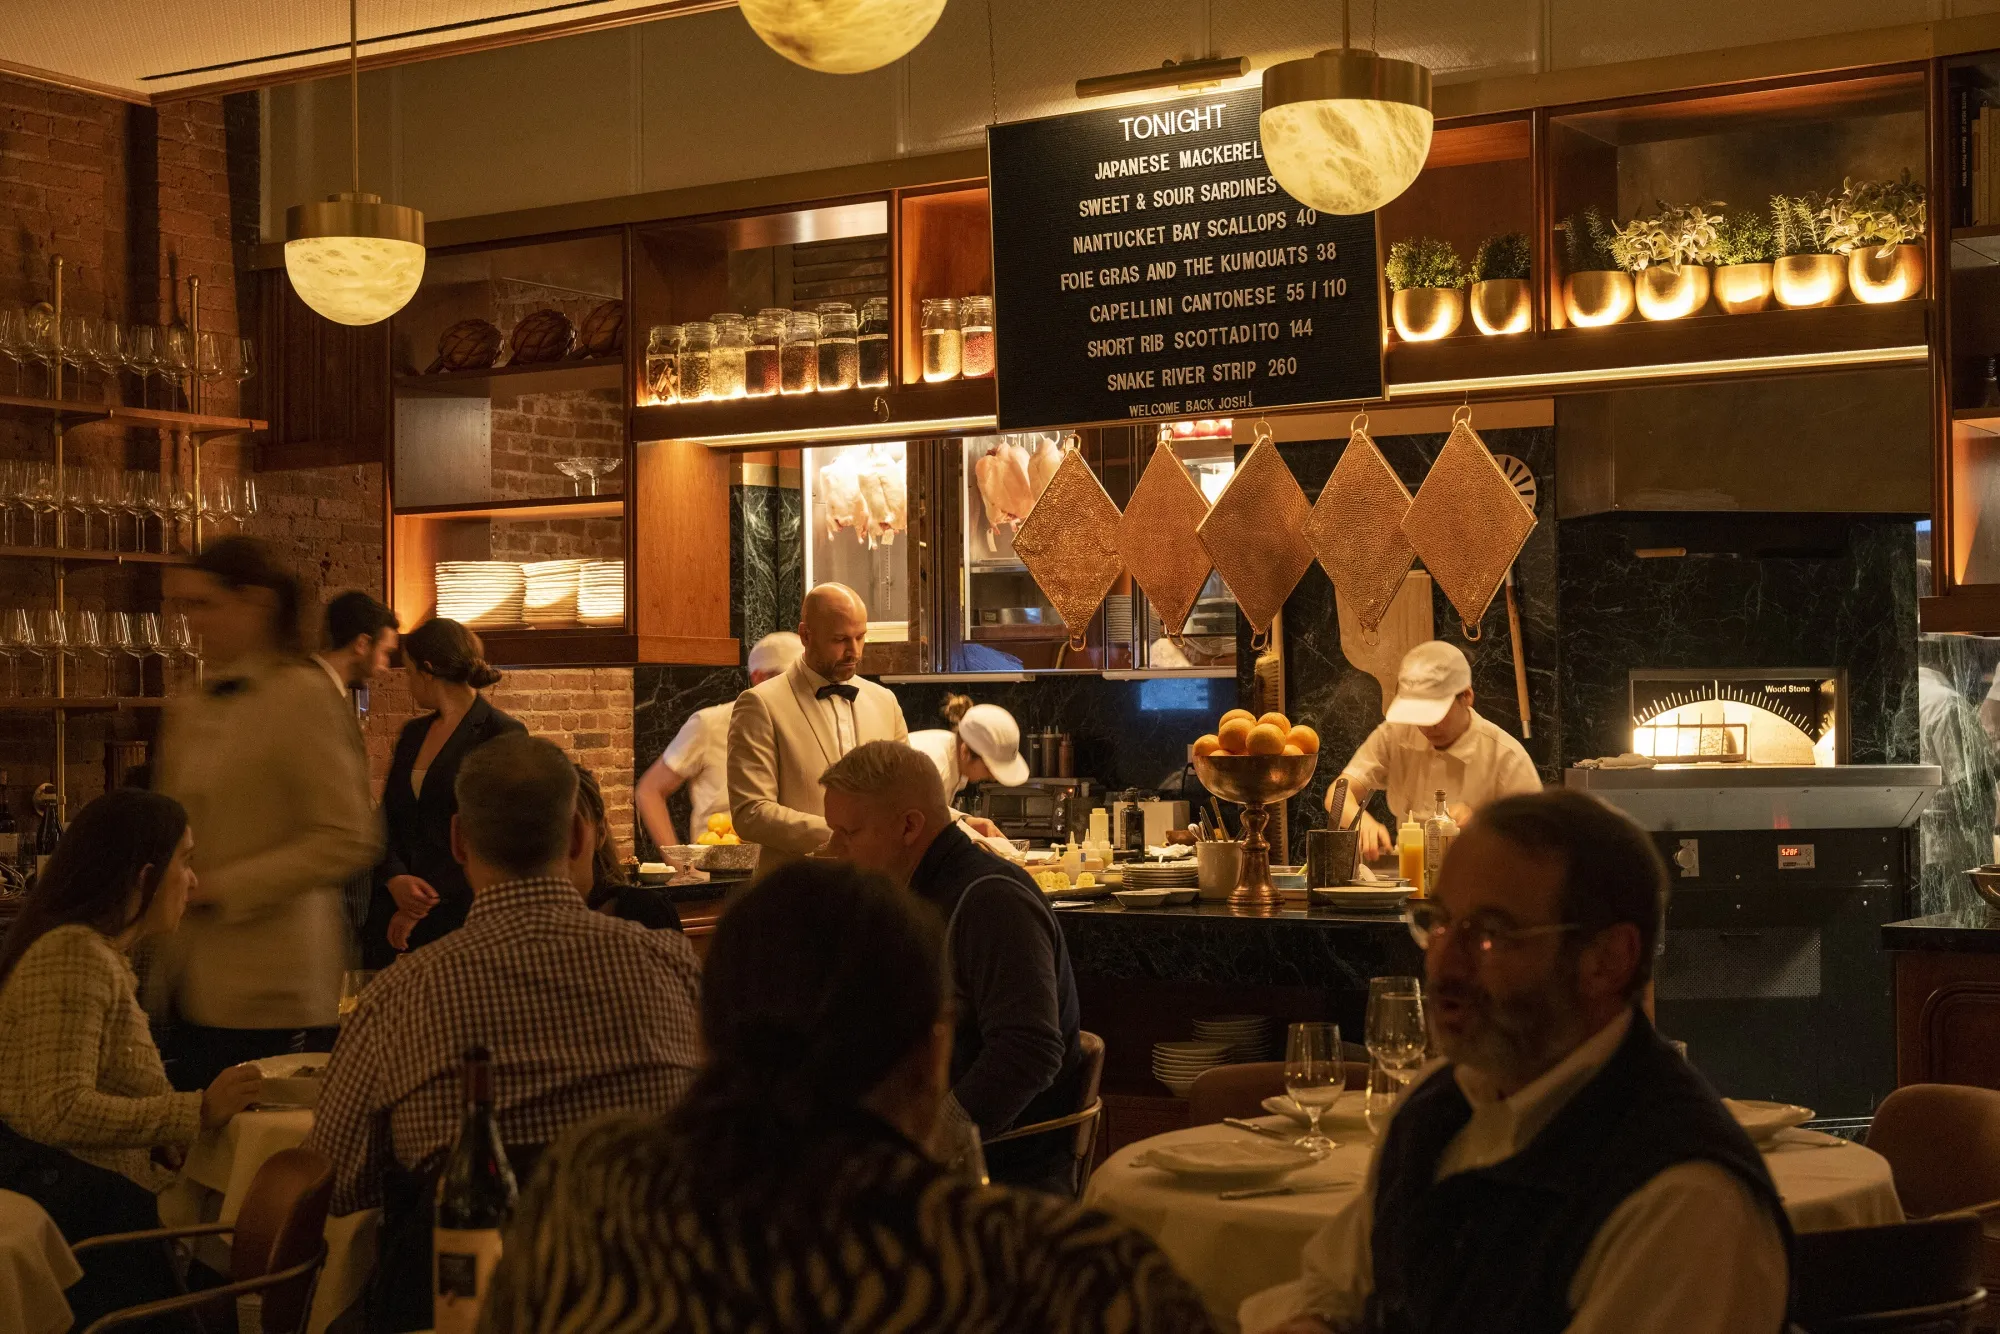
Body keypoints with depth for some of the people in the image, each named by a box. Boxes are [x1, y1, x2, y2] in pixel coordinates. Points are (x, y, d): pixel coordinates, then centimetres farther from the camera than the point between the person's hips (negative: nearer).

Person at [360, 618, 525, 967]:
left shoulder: (502, 735, -5)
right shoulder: (413, 733, 17)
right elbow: (387, 818, 13)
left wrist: (424, 908, -12)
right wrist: (395, 879, -8)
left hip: (458, 913, -6)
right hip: (393, 912, 6)